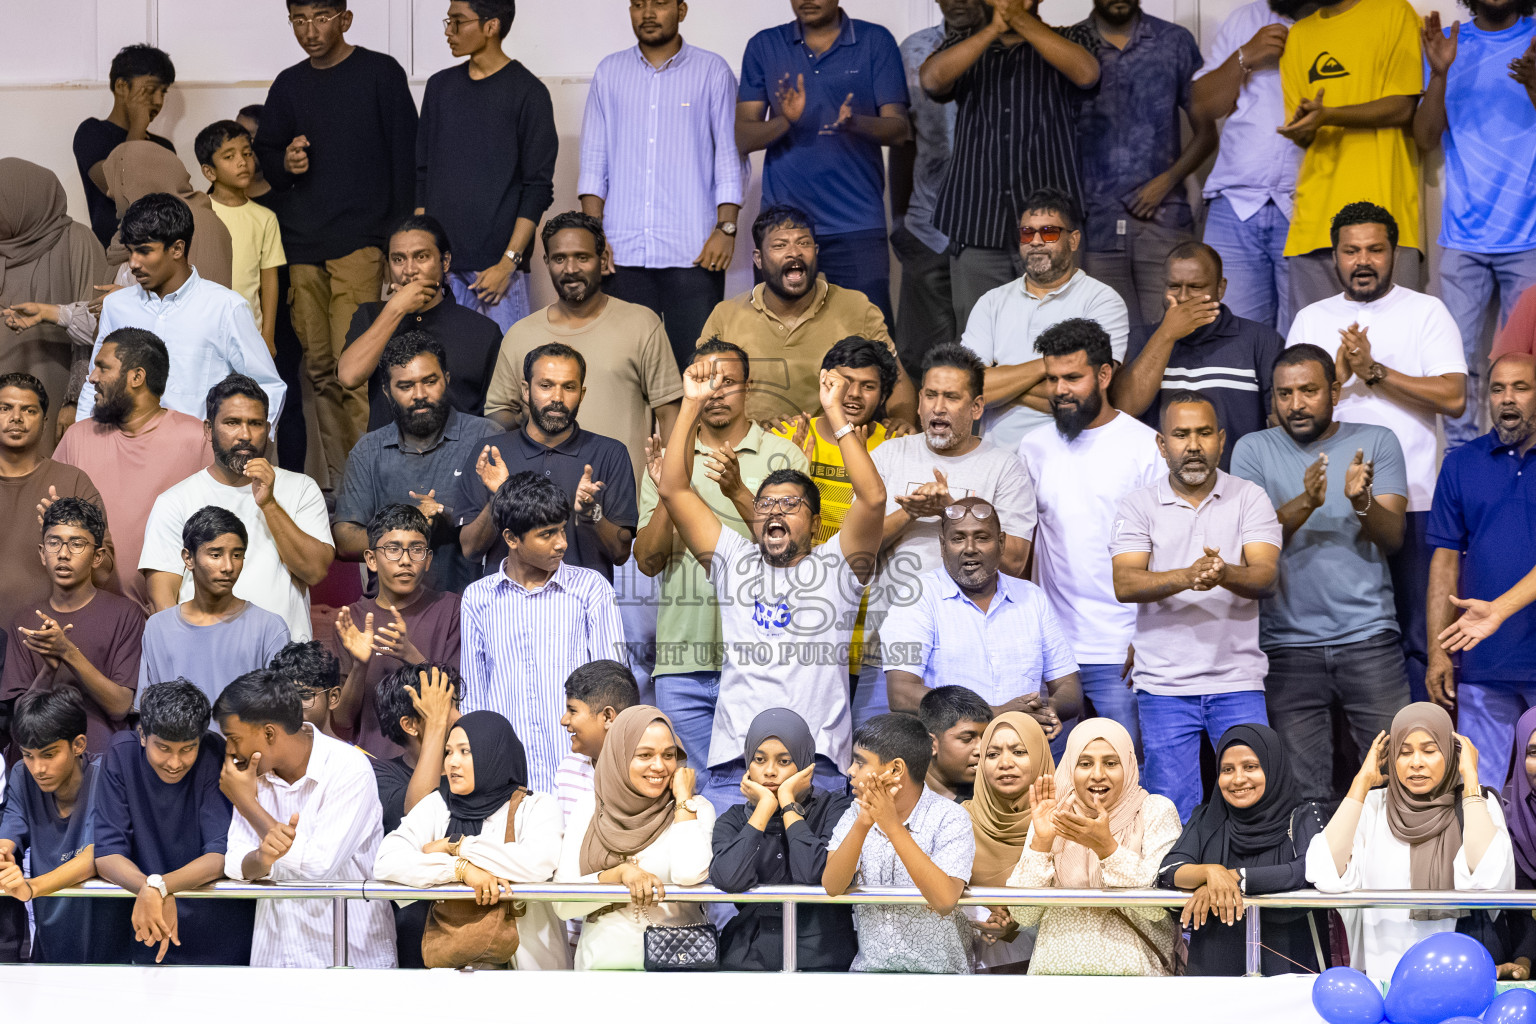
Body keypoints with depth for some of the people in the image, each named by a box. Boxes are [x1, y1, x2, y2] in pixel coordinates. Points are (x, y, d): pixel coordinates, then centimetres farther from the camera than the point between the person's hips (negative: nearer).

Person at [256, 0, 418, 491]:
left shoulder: (380, 73, 2)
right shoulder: (289, 84, 15)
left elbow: (404, 156, 0)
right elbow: (263, 153, 19)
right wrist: (284, 163, -5)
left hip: (358, 242, -5)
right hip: (300, 245, 5)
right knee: (317, 368, 3)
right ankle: (334, 482, 9)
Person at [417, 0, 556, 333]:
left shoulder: (527, 92, -3)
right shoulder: (440, 86, 13)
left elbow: (539, 188, -5)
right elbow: (423, 174, 17)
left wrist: (508, 261, -12)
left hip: (499, 260, -5)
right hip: (441, 260, 5)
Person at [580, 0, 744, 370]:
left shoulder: (712, 71, 6)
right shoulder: (609, 72, 13)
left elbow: (730, 159, 4)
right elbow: (593, 162, 13)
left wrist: (726, 228, -7)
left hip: (693, 253, -2)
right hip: (622, 252, 2)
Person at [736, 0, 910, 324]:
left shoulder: (876, 42, 6)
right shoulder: (764, 46, 10)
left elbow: (900, 128, 0)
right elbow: (743, 137, 5)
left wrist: (857, 123, -22)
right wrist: (785, 121, -17)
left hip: (857, 226, -1)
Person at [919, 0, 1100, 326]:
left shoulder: (1067, 40, 9)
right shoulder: (963, 44, 15)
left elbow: (1086, 73, -15)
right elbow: (933, 80, -7)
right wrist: (993, 29, -13)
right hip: (977, 224, 2)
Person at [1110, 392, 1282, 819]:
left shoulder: (1250, 499, 6)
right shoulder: (1139, 505, 5)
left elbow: (1266, 577, -8)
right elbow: (1124, 584, -9)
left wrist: (1226, 574, -31)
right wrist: (1187, 576, -27)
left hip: (1237, 682, 0)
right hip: (1163, 684, 0)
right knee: (1172, 811, 0)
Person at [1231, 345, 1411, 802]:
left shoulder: (1376, 443, 6)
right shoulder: (1254, 450, 7)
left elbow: (1392, 537, -4)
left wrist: (1361, 501, -25)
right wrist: (1305, 504, -23)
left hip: (1369, 636, 0)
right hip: (1288, 644, 0)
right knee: (1304, 795, 1)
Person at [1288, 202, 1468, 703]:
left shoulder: (1426, 312, 6)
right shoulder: (1312, 319, 14)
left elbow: (1453, 397, -7)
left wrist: (1375, 372, -11)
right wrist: (1340, 372, -13)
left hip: (1414, 503, -2)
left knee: (1416, 637, -2)